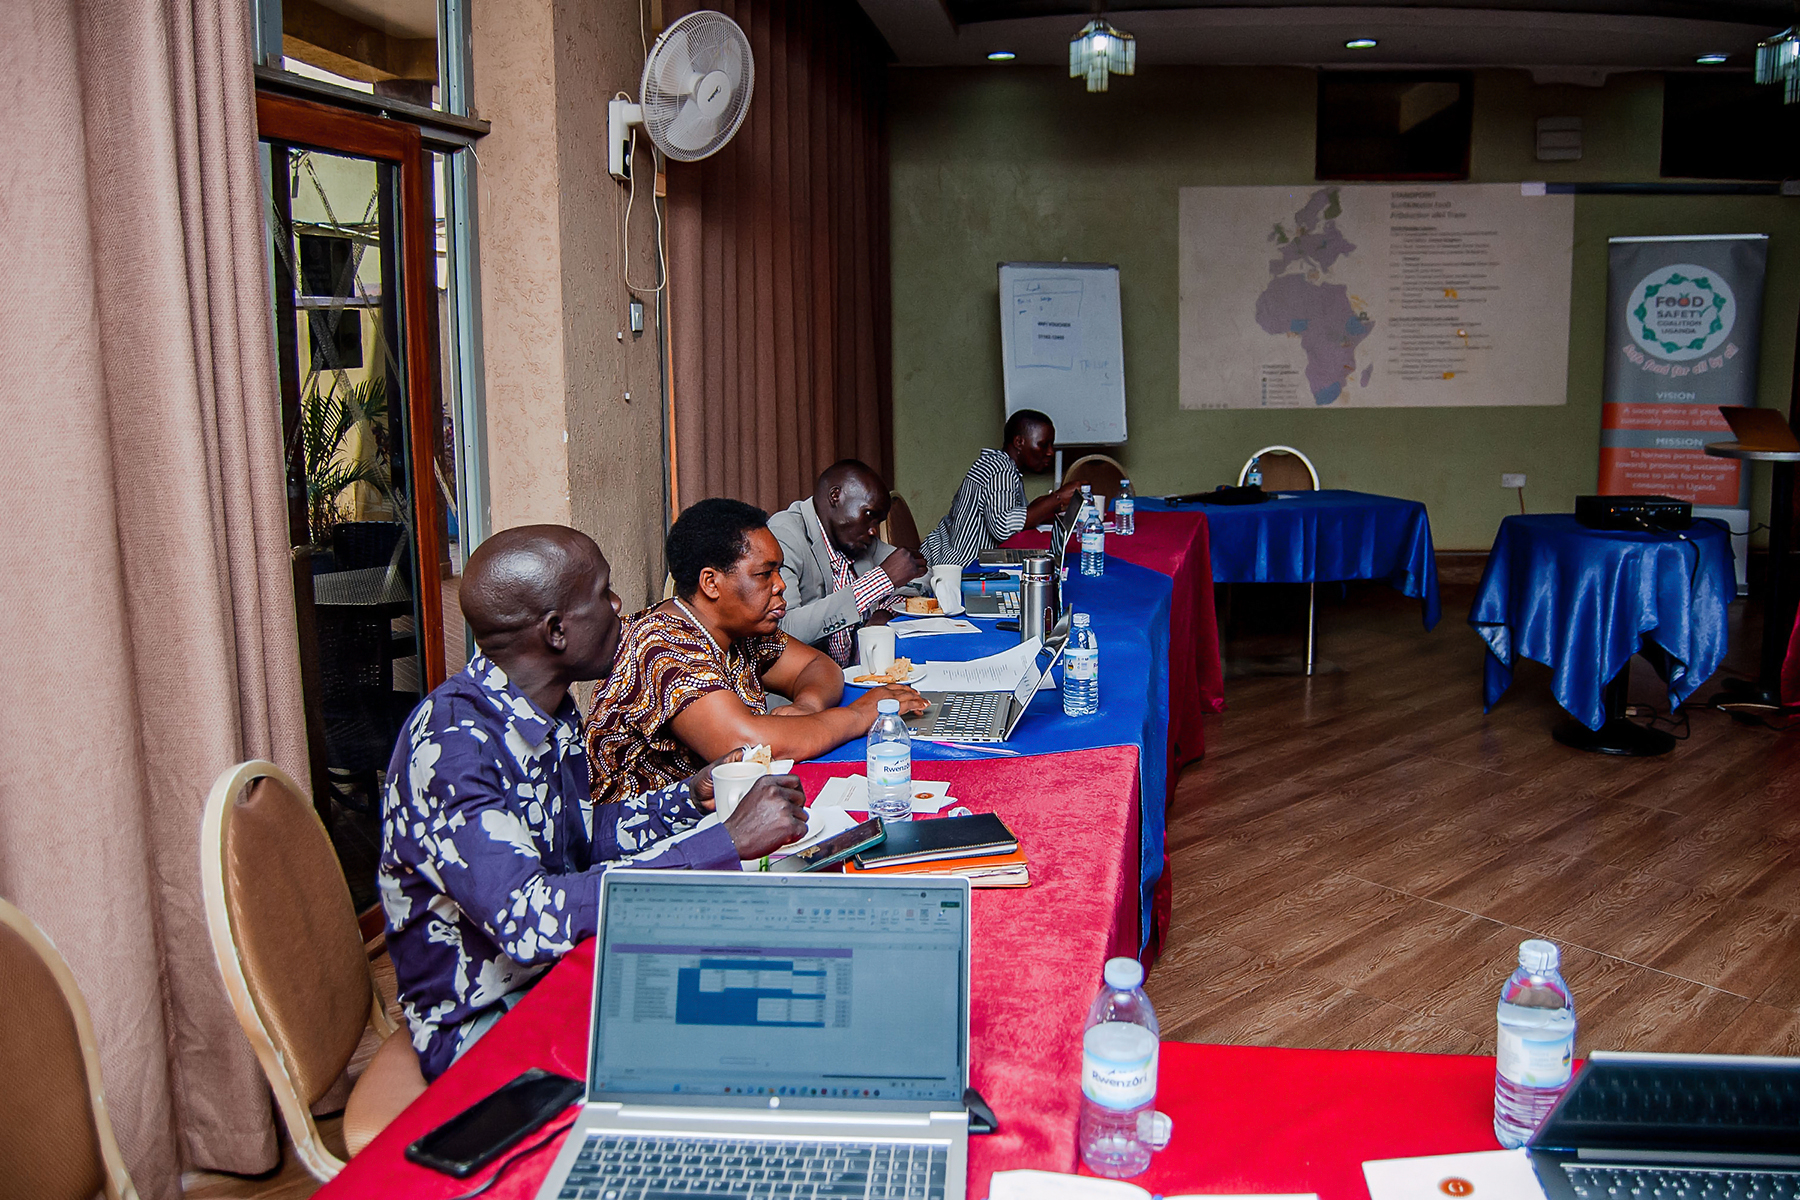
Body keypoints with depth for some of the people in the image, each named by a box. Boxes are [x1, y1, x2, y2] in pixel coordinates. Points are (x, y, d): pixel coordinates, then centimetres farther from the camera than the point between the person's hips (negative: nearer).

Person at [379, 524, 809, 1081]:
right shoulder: (450, 742, -27)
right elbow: (528, 920, -38)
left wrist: (692, 796, 2)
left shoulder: (550, 711, 1)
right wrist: (729, 841, -36)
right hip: (482, 1026, -8)